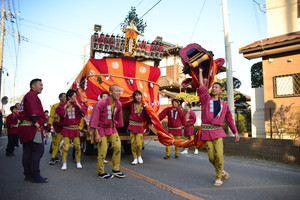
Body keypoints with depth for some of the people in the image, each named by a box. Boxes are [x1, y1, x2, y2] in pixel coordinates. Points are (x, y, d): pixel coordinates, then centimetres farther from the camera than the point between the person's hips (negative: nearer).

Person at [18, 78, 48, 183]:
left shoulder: (27, 96, 26)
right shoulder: (32, 95, -7)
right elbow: (32, 110, -20)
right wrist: (36, 122, -24)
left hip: (25, 126, 11)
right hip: (32, 127, -11)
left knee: (28, 152, 11)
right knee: (38, 150, -11)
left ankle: (28, 174, 17)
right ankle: (35, 175, -10)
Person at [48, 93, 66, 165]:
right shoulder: (55, 106, -2)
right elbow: (51, 117, -5)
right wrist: (51, 127, -12)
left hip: (62, 127, 2)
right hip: (55, 126, -1)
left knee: (57, 142, 1)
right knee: (54, 142, 4)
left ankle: (53, 158, 6)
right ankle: (56, 158, 15)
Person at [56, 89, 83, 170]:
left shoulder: (77, 105, 5)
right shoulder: (63, 104, 0)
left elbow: (83, 112, -6)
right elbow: (58, 111, -16)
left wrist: (78, 104, -11)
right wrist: (66, 105, -14)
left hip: (75, 128, 2)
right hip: (66, 128, -2)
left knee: (77, 146, 4)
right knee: (65, 146, -4)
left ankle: (78, 162, 17)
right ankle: (64, 164, 8)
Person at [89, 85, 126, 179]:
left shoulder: (118, 104, -1)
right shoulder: (101, 103, -19)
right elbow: (95, 118, -18)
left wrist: (116, 127, 13)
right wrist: (96, 133, -19)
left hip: (112, 128, 6)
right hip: (102, 129, -6)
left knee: (118, 147, -2)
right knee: (103, 151, -4)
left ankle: (116, 170, 12)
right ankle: (101, 173, 13)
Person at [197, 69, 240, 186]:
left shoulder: (224, 105, 14)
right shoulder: (206, 99, 8)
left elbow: (229, 119, 18)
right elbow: (202, 87, -3)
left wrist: (235, 132, 15)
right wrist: (200, 72, -1)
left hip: (218, 131, 1)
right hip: (206, 131, 0)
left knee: (219, 155, -12)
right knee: (211, 157, 1)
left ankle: (218, 177, 6)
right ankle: (221, 171, 29)